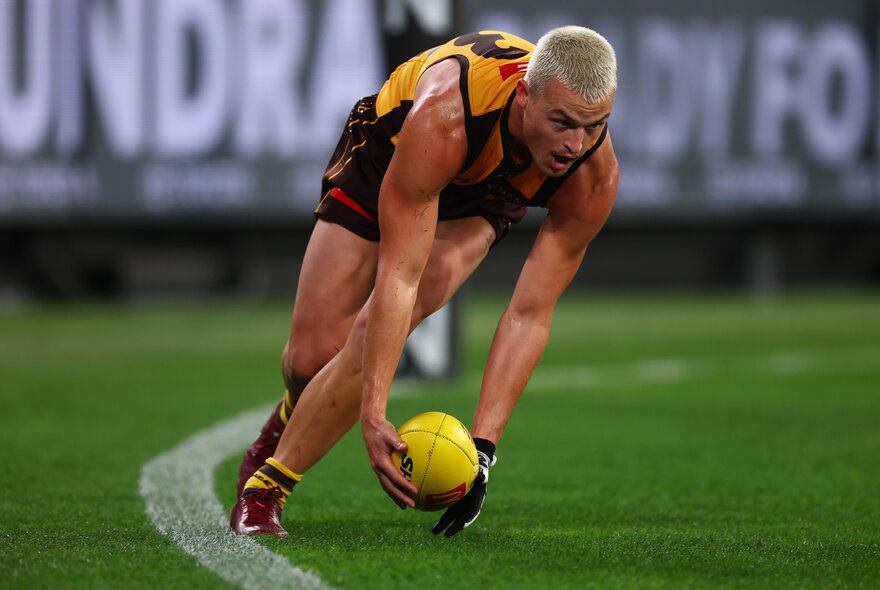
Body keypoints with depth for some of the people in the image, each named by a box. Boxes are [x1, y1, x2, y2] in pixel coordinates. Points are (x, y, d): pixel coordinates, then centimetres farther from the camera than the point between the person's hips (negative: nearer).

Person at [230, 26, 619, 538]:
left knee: (379, 331, -25)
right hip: (384, 155, -1)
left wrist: (483, 446, -37)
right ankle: (291, 419, 33)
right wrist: (372, 415, -51)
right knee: (313, 355, -7)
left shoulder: (595, 173, -34)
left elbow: (530, 314, -29)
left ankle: (271, 482, -8)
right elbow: (398, 274, -45)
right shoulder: (445, 117, -45)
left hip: (481, 198, 1)